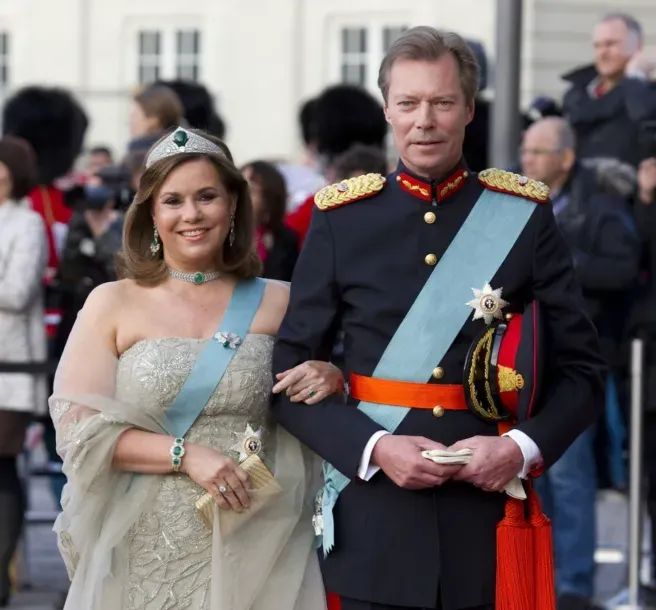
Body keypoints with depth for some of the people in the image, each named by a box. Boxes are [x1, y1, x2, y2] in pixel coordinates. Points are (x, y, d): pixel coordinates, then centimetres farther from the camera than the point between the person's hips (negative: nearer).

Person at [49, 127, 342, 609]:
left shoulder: (278, 302, 4)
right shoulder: (111, 305, 0)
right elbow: (78, 428, -6)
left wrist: (332, 381, -9)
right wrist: (185, 454, -16)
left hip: (252, 550, 1)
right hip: (147, 554, -1)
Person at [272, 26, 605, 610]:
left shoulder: (524, 215, 3)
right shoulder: (341, 219, 2)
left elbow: (580, 368, 5)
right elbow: (291, 374, 2)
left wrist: (523, 447, -12)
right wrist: (374, 447, -13)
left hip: (491, 515, 0)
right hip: (374, 519, 0)